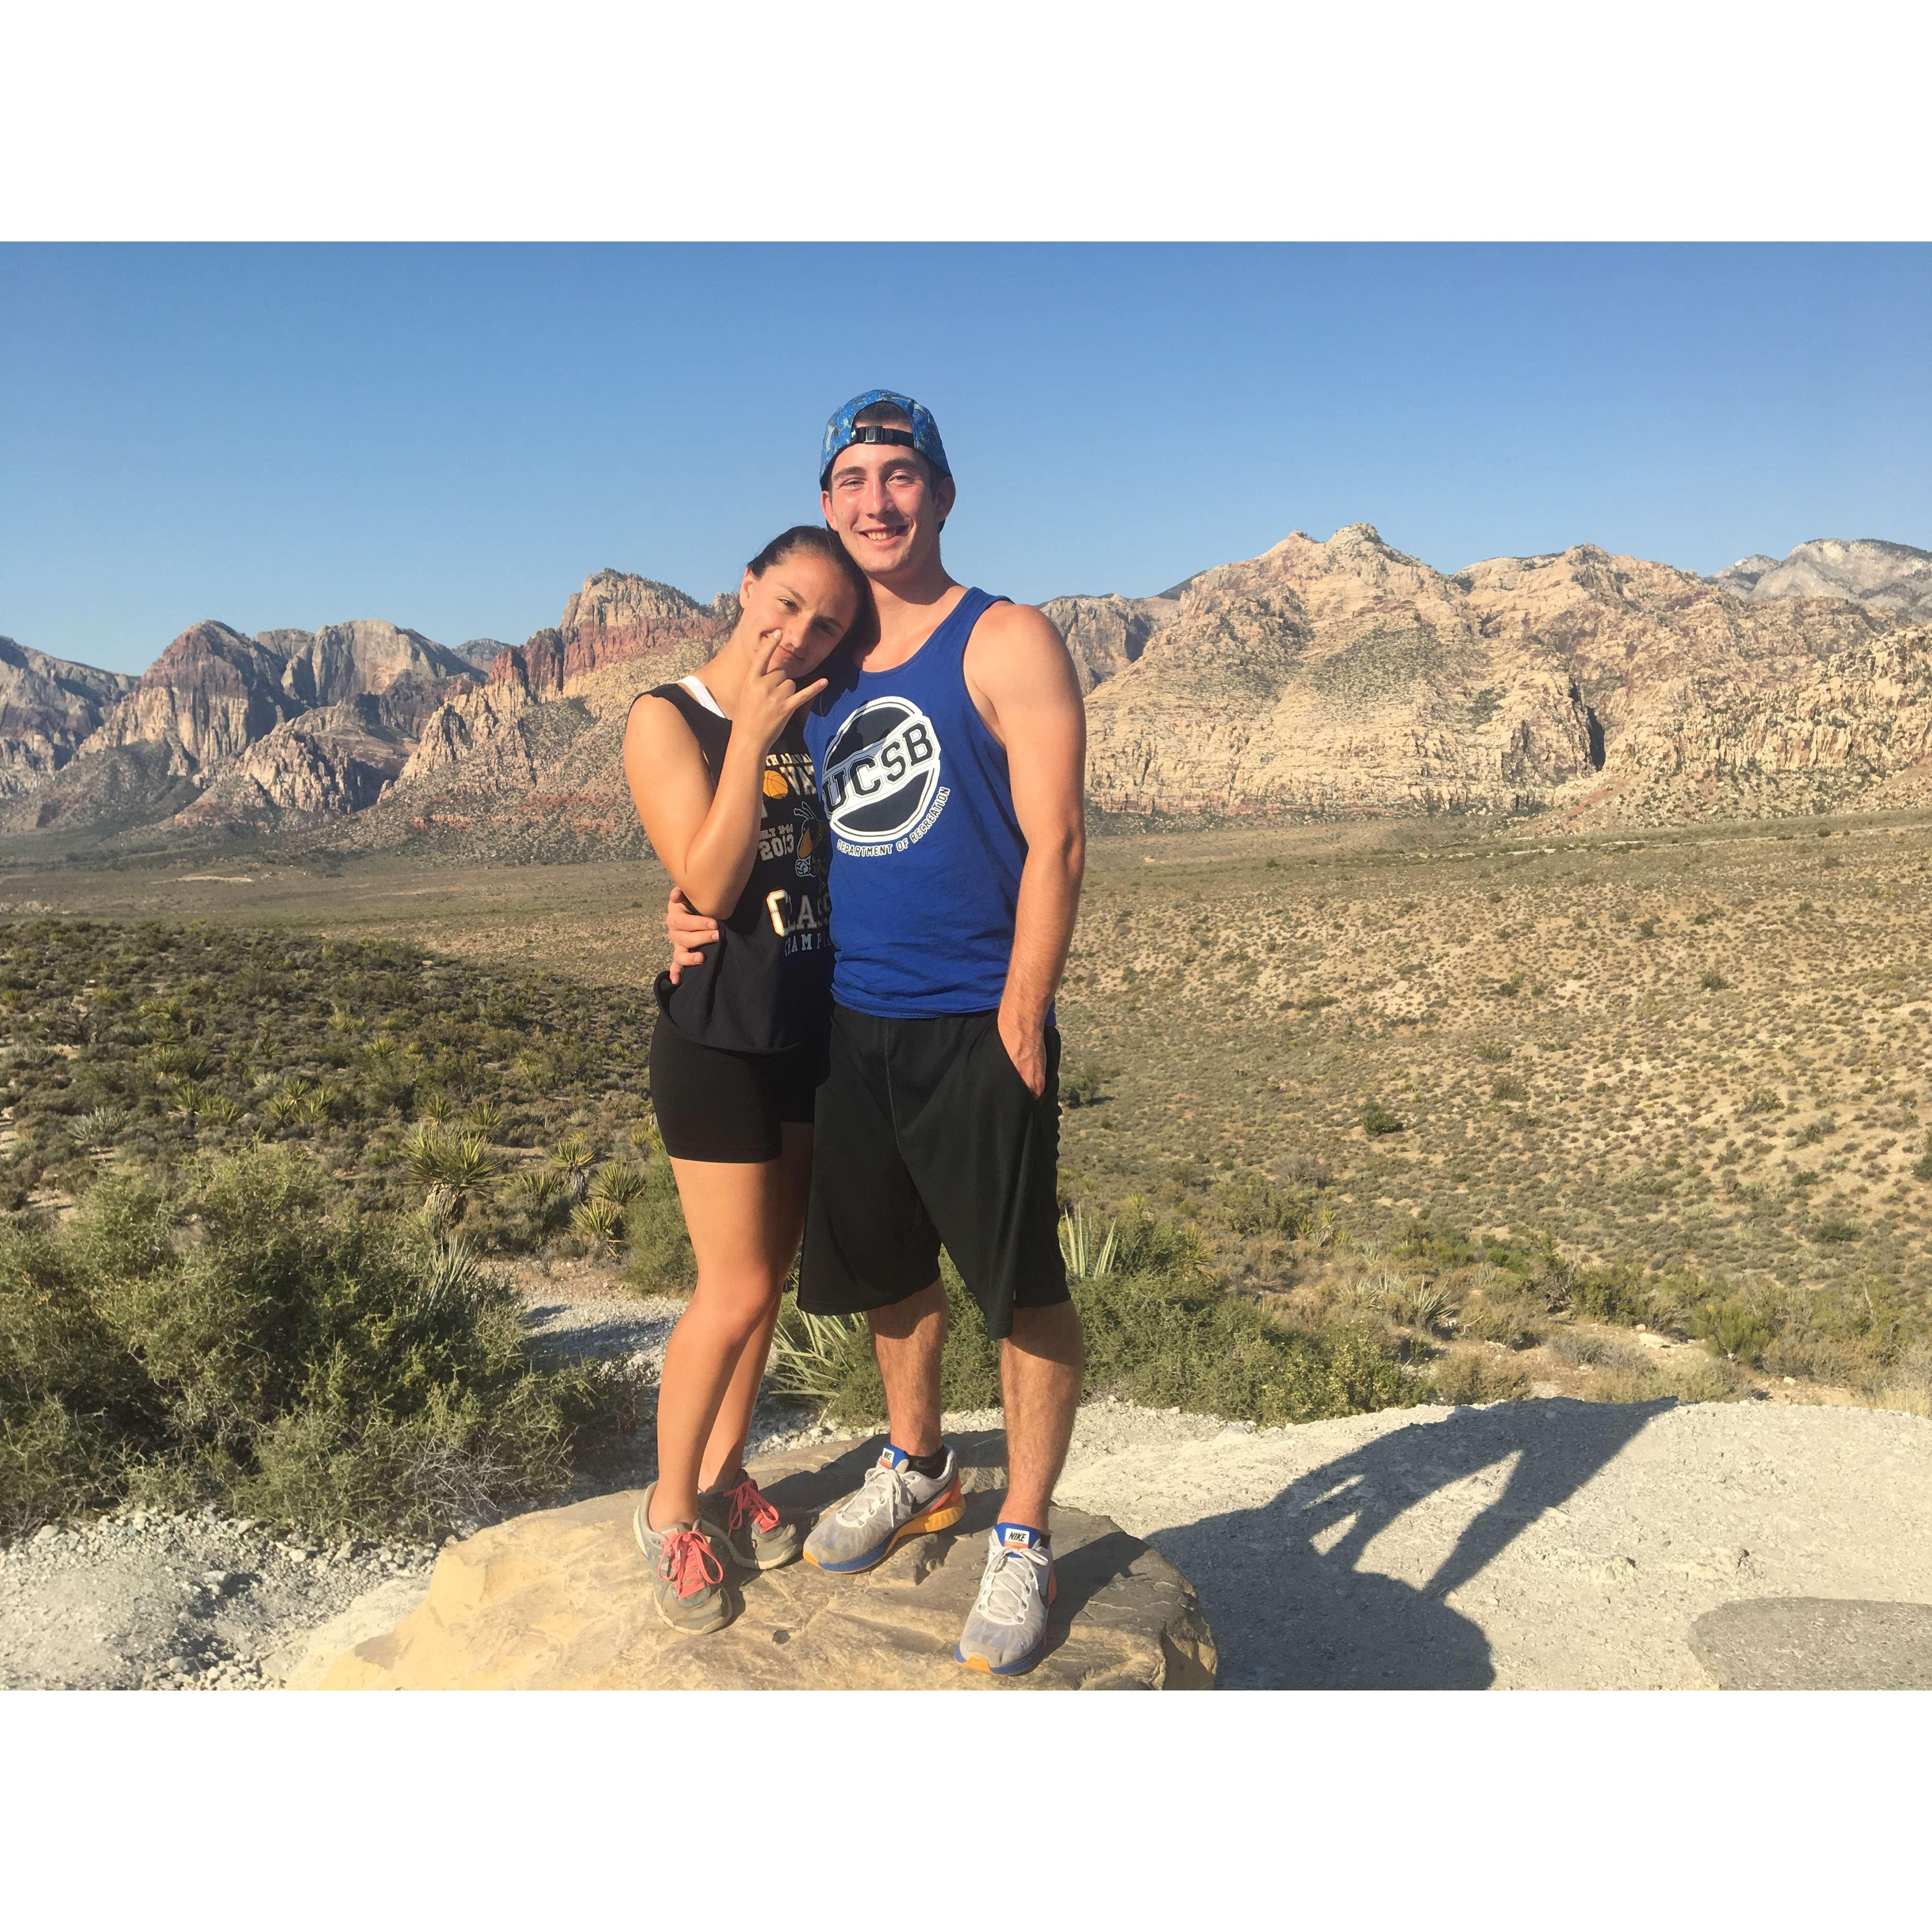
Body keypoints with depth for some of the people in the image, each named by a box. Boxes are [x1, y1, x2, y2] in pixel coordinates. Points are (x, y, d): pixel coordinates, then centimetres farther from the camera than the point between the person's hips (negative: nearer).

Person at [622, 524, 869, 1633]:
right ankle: (670, 1509, 18)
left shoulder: (814, 719, 8)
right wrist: (750, 740, -19)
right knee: (736, 1293, -3)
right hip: (721, 1041, -6)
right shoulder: (667, 719, -8)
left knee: (772, 1278, 13)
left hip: (817, 1033, 6)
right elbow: (710, 885, -18)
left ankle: (726, 1472, 31)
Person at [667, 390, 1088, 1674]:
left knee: (1026, 1290, 0)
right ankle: (918, 1468, 42)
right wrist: (706, 909, 1)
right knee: (886, 1273, 19)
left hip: (977, 1027, -6)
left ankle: (1023, 1540, 18)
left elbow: (1056, 842, -12)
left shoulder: (1007, 644, -4)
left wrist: (1020, 1020, -19)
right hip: (848, 1024, 6)